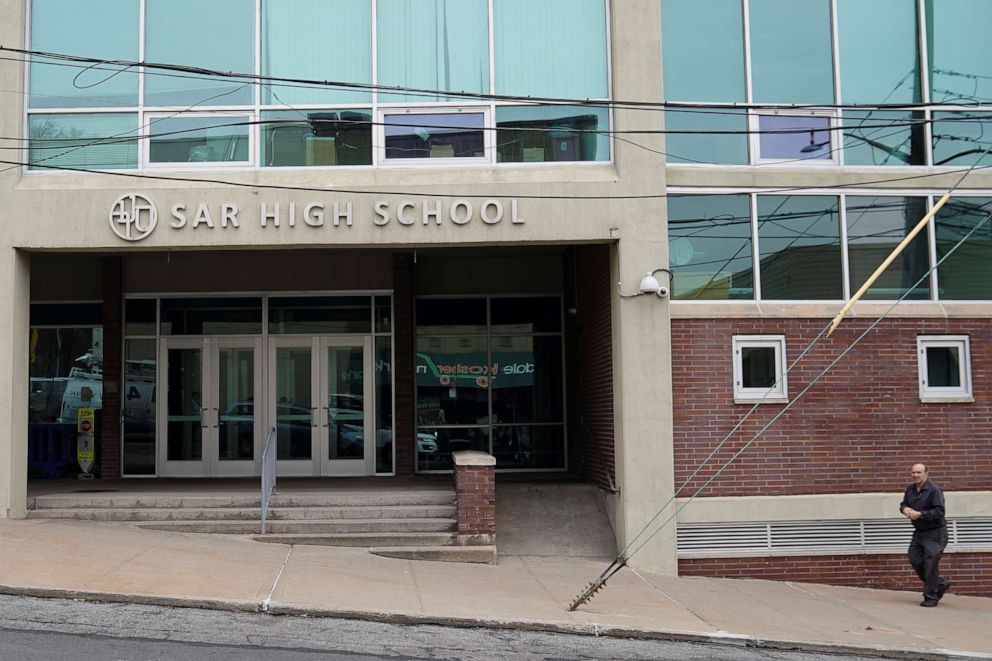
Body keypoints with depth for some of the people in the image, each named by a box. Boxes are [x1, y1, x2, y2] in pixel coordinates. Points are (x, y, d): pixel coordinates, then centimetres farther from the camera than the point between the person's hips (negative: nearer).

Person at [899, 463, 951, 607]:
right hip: (919, 532, 8)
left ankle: (931, 597, 3)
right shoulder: (910, 489, 6)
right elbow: (903, 504, 18)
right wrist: (905, 509, -6)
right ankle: (940, 584, 26)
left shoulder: (934, 490, -16)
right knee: (915, 561, 6)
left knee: (930, 564, -8)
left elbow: (939, 512, -22)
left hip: (934, 533, -8)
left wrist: (920, 514, -25)